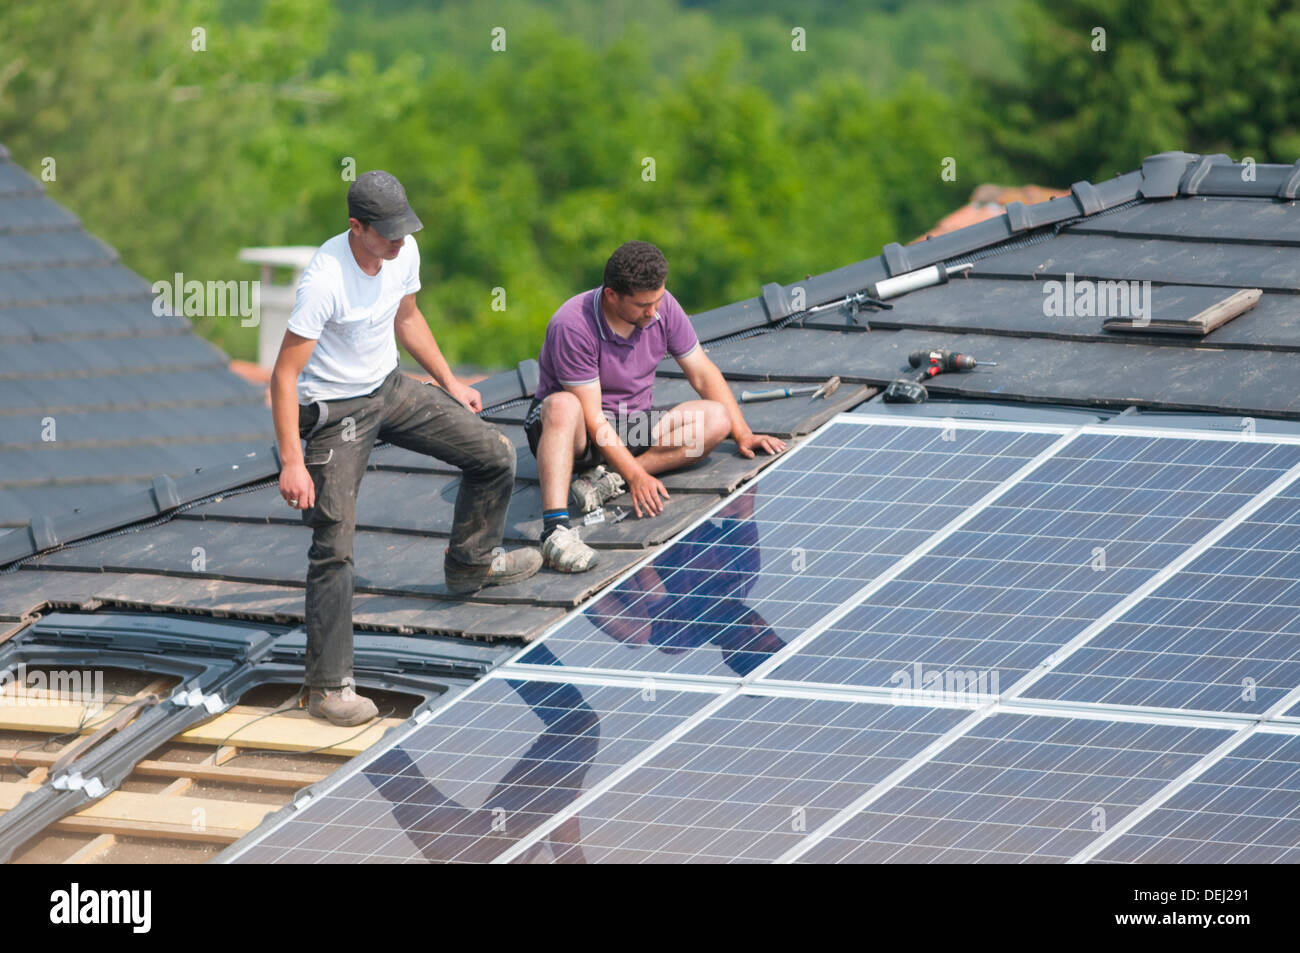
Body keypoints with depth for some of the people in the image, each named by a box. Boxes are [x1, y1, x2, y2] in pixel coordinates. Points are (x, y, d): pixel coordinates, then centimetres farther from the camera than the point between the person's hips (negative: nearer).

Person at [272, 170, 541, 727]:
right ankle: (328, 686, -8)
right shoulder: (325, 280, -31)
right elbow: (284, 373, -28)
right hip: (335, 410, -7)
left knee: (494, 456, 11)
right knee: (333, 545, -14)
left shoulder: (404, 254, -8)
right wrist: (291, 462, -32)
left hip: (390, 389, 7)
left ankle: (471, 563, 38)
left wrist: (448, 382, 21)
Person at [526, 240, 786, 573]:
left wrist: (742, 434, 4)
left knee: (716, 419, -17)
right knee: (562, 406, -41)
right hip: (581, 435, -6)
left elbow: (702, 373, 7)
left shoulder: (661, 306, -6)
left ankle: (607, 481, -26)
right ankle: (556, 529, -57)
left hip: (633, 432, 6)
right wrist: (636, 475, -32)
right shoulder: (572, 326, -24)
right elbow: (592, 417, -25)